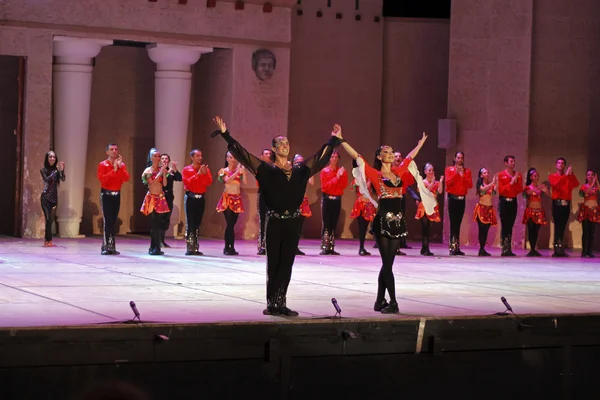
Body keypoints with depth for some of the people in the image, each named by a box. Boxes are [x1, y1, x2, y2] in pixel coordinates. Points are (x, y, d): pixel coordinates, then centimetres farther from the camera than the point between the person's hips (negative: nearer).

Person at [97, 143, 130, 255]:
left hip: (117, 194, 4)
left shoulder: (122, 165, 9)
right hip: (106, 194, -4)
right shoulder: (103, 165, -3)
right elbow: (102, 179, -16)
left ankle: (111, 246, 9)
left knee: (113, 221, 5)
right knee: (107, 221, -11)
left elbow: (126, 179, -5)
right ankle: (106, 247, -10)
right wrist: (114, 170, -18)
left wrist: (120, 167, -14)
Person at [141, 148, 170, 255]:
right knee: (154, 224, -9)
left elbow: (164, 184, -2)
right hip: (152, 198, -4)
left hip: (160, 198, 4)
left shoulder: (161, 169, 9)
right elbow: (152, 182, -15)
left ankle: (153, 247, 8)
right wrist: (160, 172, -14)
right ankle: (156, 248, -10)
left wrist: (164, 172, -8)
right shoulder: (148, 170, 0)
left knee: (158, 223, 3)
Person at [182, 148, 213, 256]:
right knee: (190, 223, -8)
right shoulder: (187, 169, 2)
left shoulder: (205, 169, 11)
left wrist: (205, 173, -13)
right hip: (191, 197, -4)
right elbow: (187, 182, -12)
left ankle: (195, 247, 8)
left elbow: (209, 183, 1)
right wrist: (197, 174, -14)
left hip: (201, 198, 4)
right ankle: (189, 248, -9)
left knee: (197, 223, 5)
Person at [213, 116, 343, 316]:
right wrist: (225, 134, -12)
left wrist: (334, 139, 25)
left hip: (293, 222, 3)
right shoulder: (267, 169, -2)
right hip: (275, 222, -3)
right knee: (274, 264, 1)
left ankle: (280, 303, 9)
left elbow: (321, 156, 21)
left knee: (286, 264, 5)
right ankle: (272, 304, 6)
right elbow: (243, 153, -6)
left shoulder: (299, 170, 8)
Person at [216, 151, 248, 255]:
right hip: (227, 199, -3)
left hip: (237, 199, 3)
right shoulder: (224, 171, 2)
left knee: (231, 224, 4)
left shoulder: (239, 170, 10)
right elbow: (228, 180, -17)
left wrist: (243, 171, -14)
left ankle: (227, 248, 10)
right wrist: (237, 171, -21)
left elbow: (245, 182, -5)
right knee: (230, 224, -12)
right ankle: (231, 248, -12)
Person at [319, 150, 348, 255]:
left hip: (337, 199, 3)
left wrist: (341, 176, -14)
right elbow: (325, 186, -9)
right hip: (327, 199, -3)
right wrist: (336, 178, -14)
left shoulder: (342, 171, 8)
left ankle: (331, 248, 5)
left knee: (334, 224, 2)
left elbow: (344, 185, 0)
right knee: (326, 224, -8)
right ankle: (325, 248, -9)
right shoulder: (325, 171, 0)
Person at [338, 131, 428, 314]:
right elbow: (356, 156, -6)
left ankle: (380, 301, 14)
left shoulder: (398, 172, 14)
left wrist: (420, 144, 42)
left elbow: (409, 157, 31)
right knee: (387, 263, -5)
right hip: (383, 221, -6)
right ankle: (393, 302, -5)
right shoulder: (375, 174, -1)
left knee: (387, 263, 8)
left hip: (398, 221, 6)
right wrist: (341, 140, -10)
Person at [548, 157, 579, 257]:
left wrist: (571, 174, -9)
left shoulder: (569, 177, 16)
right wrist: (565, 175, -15)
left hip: (566, 204, 3)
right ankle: (557, 249, -13)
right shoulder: (552, 176, 7)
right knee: (558, 226, -10)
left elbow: (576, 184, -2)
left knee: (563, 227, 4)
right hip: (557, 203, -3)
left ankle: (561, 249, 6)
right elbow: (556, 183, -14)